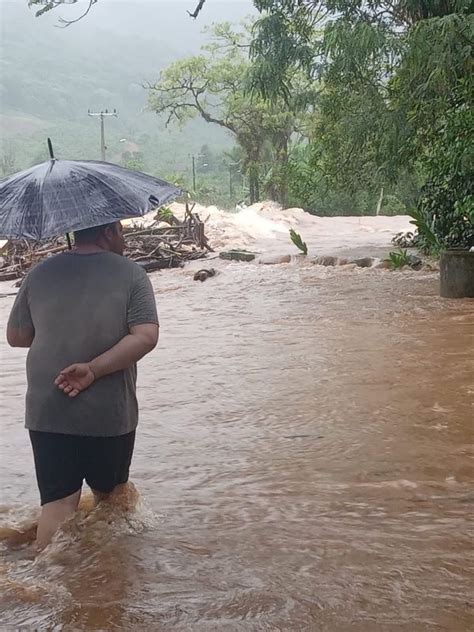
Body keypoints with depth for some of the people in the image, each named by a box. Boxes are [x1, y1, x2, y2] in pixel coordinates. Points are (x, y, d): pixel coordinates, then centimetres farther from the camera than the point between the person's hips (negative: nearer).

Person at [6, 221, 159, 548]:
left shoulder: (40, 274, 2)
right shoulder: (131, 274, -5)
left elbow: (16, 336, 10)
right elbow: (146, 336, -17)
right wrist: (94, 368, -17)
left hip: (47, 413, 1)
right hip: (111, 413, -1)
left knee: (58, 501, 5)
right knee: (109, 494, 21)